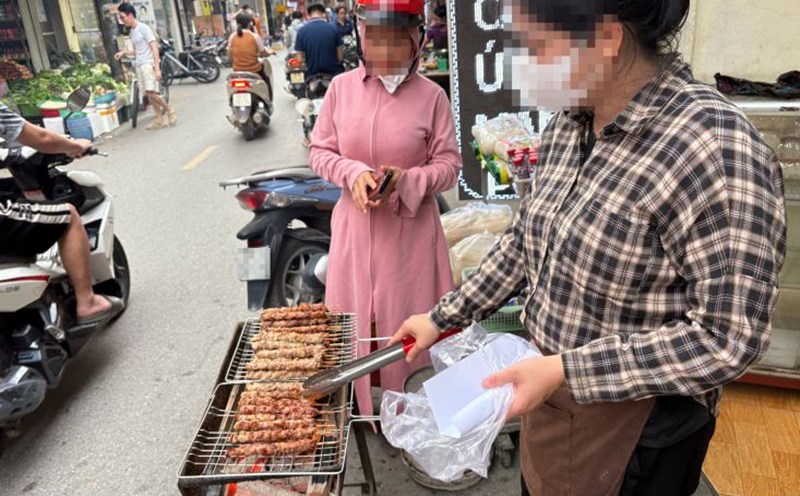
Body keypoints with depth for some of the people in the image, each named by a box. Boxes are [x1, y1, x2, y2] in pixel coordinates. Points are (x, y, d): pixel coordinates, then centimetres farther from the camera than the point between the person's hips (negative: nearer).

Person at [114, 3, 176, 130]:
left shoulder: (143, 27, -9)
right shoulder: (132, 31, 15)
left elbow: (154, 47, -14)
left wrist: (157, 68, -21)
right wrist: (124, 53, 11)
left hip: (149, 64, -8)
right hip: (139, 65, 8)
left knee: (151, 93, -16)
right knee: (149, 94, 6)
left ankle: (169, 109, 5)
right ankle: (159, 119, 11)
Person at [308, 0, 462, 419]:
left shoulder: (431, 95, -6)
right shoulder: (341, 87, 1)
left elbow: (449, 164, -2)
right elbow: (319, 151, 5)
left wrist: (407, 180, -21)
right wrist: (353, 173, -14)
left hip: (411, 228, -2)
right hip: (355, 225, 2)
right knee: (354, 321, 12)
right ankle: (358, 409, 32)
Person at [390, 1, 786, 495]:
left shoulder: (715, 147, -26)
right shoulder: (569, 123, -3)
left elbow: (729, 339, -25)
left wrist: (565, 371, -27)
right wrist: (443, 316, 7)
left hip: (638, 428, -6)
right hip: (551, 386, 7)